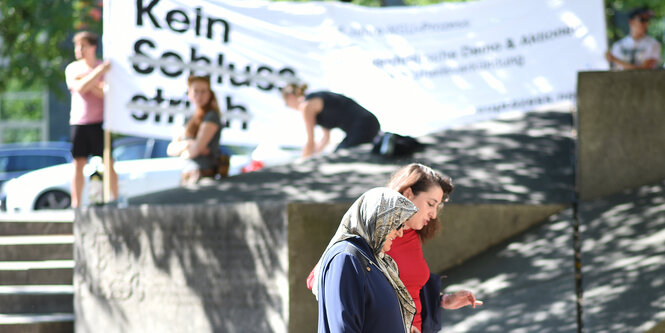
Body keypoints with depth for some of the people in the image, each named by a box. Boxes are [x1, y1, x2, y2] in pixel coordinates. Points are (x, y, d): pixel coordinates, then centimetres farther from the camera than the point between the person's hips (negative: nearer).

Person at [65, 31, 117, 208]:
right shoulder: (72, 69, 7)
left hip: (99, 121, -2)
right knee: (78, 163, 1)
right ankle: (76, 203, 4)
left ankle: (115, 199, 5)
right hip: (78, 122, 2)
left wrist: (87, 82, -13)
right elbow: (80, 88, -11)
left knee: (108, 162, -2)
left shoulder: (104, 67, 3)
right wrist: (98, 72, -18)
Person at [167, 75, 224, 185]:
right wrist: (187, 144, -8)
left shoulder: (212, 116, -3)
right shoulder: (191, 121, 20)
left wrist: (184, 153, 8)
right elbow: (170, 149, 11)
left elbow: (196, 149, -13)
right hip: (187, 175, 7)